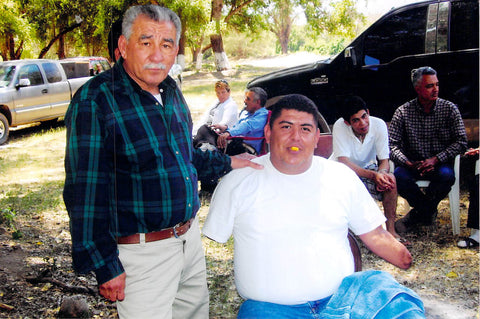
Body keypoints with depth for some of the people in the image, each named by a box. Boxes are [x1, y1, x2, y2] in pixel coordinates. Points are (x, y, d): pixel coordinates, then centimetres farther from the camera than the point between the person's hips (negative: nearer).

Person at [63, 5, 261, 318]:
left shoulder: (172, 93, 7)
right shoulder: (94, 101, -18)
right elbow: (86, 194, -19)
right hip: (143, 252, -7)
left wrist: (226, 163, 15)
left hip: (190, 236, 8)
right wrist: (105, 266, -18)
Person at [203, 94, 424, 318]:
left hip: (341, 295, 2)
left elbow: (376, 236, 13)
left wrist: (411, 261, 0)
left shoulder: (342, 177, 10)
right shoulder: (237, 180, 3)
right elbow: (211, 242, 6)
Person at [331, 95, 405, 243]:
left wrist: (381, 173, -38)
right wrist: (373, 175, -43)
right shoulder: (340, 126, -27)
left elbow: (384, 160, -13)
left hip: (368, 167, 2)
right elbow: (345, 163, -30)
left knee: (390, 178, -27)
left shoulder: (379, 125, -19)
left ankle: (390, 229, -16)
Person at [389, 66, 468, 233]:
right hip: (413, 164, 1)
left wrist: (436, 160, -17)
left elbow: (461, 142, -3)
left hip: (440, 163, 0)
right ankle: (429, 212, -7)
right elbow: (392, 144, -6)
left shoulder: (449, 109, 0)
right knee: (398, 176, -32)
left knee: (447, 175, -35)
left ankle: (418, 214, -9)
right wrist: (409, 163, -23)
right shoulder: (403, 112, -1)